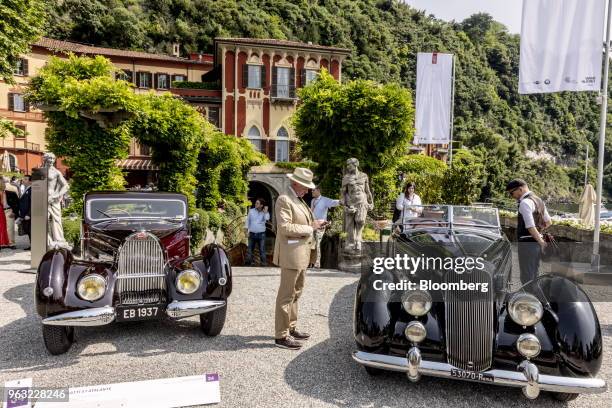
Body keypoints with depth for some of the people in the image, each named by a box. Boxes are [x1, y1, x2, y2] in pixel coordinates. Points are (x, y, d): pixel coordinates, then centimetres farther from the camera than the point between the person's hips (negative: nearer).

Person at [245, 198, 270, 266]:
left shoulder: (265, 213, 4)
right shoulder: (251, 211, 7)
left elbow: (267, 218, -17)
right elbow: (248, 220, 10)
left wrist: (265, 211, -11)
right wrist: (247, 230, 3)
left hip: (261, 234, -1)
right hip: (252, 233, 2)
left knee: (262, 250, 0)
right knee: (249, 249, 3)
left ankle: (263, 263, 7)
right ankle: (248, 262, 11)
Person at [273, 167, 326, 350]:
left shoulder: (298, 199, 15)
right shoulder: (284, 199, -14)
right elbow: (285, 227, -23)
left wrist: (313, 224, 6)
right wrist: (310, 228, -17)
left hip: (301, 254, 10)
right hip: (291, 254, -10)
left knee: (295, 293, 18)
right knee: (286, 294, -3)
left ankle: (291, 328, 30)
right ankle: (281, 336, 5)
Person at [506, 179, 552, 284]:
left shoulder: (525, 202, -17)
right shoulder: (538, 200, 13)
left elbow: (530, 227, -23)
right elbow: (548, 222, 21)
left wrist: (541, 241, -17)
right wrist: (539, 231, 15)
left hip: (528, 243, -10)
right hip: (536, 243, 10)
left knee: (527, 278, -3)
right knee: (534, 276, 18)